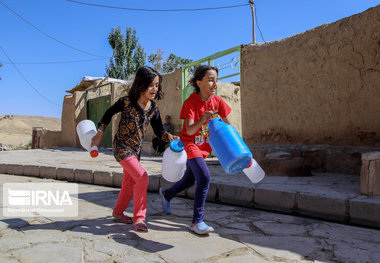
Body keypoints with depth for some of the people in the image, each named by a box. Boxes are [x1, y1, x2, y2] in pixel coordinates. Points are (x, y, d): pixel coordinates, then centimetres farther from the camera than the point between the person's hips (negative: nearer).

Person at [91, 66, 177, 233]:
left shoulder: (153, 108, -1)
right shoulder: (126, 102, -16)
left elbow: (158, 130, 3)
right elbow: (108, 114, 0)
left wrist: (168, 137, -19)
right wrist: (99, 136, 6)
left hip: (136, 149, 7)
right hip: (122, 147, -7)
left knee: (129, 183, 17)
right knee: (142, 178, -19)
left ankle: (118, 213, 39)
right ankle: (138, 219, -8)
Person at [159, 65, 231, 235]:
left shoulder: (218, 101, -7)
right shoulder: (190, 102, -21)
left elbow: (228, 125, 2)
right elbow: (189, 130, -29)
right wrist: (202, 120, -48)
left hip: (203, 146, 6)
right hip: (189, 143, -6)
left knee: (190, 180, 17)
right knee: (204, 178, -21)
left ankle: (166, 194, 47)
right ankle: (197, 222, -8)